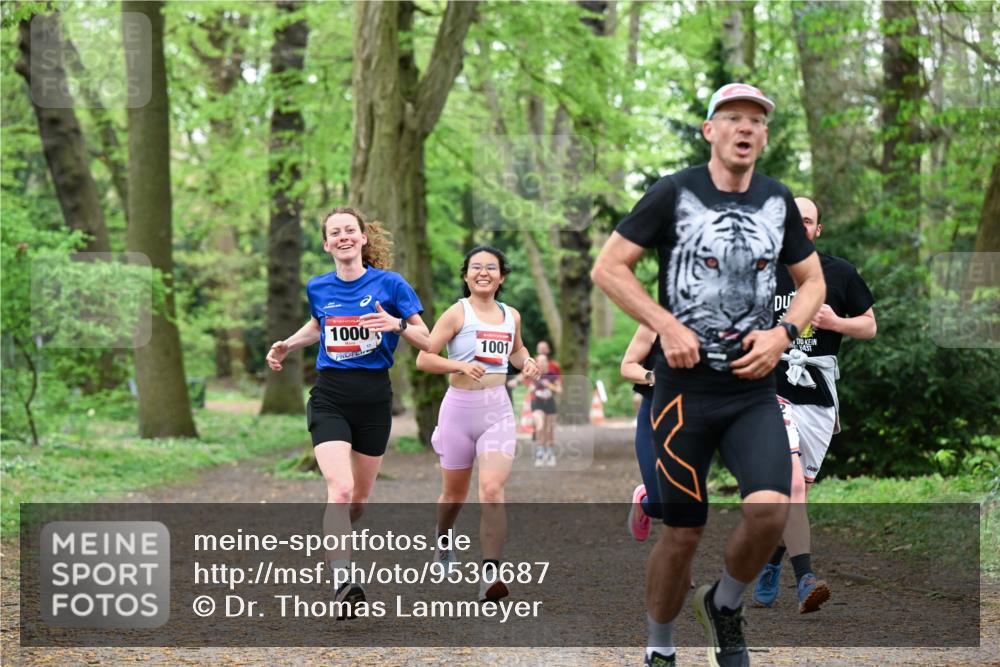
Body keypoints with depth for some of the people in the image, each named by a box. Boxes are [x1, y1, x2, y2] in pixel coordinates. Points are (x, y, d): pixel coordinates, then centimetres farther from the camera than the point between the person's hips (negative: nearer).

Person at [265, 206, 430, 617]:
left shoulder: (389, 283, -3)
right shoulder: (318, 288, 6)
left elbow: (427, 342, -2)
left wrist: (397, 324, -20)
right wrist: (287, 345, 14)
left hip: (374, 398, 0)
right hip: (330, 397, 0)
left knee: (360, 496, 13)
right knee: (339, 489, -20)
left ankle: (335, 544, 42)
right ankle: (342, 583, -26)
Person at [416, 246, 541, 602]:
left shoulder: (511, 316, 8)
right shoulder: (457, 313, -6)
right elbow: (423, 358, -10)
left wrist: (527, 363, 7)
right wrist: (460, 365, -24)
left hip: (498, 410, 2)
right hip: (460, 407, -2)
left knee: (492, 490, -16)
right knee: (454, 493, 14)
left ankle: (490, 573, -20)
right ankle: (443, 542, 46)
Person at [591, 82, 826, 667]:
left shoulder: (778, 200, 8)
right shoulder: (675, 193, -3)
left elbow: (812, 281, 18)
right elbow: (608, 268, -2)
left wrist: (783, 333, -1)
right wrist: (667, 326, -12)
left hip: (755, 390, 3)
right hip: (686, 386, -2)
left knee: (770, 508, -19)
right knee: (683, 532, 1)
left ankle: (726, 605, 10)